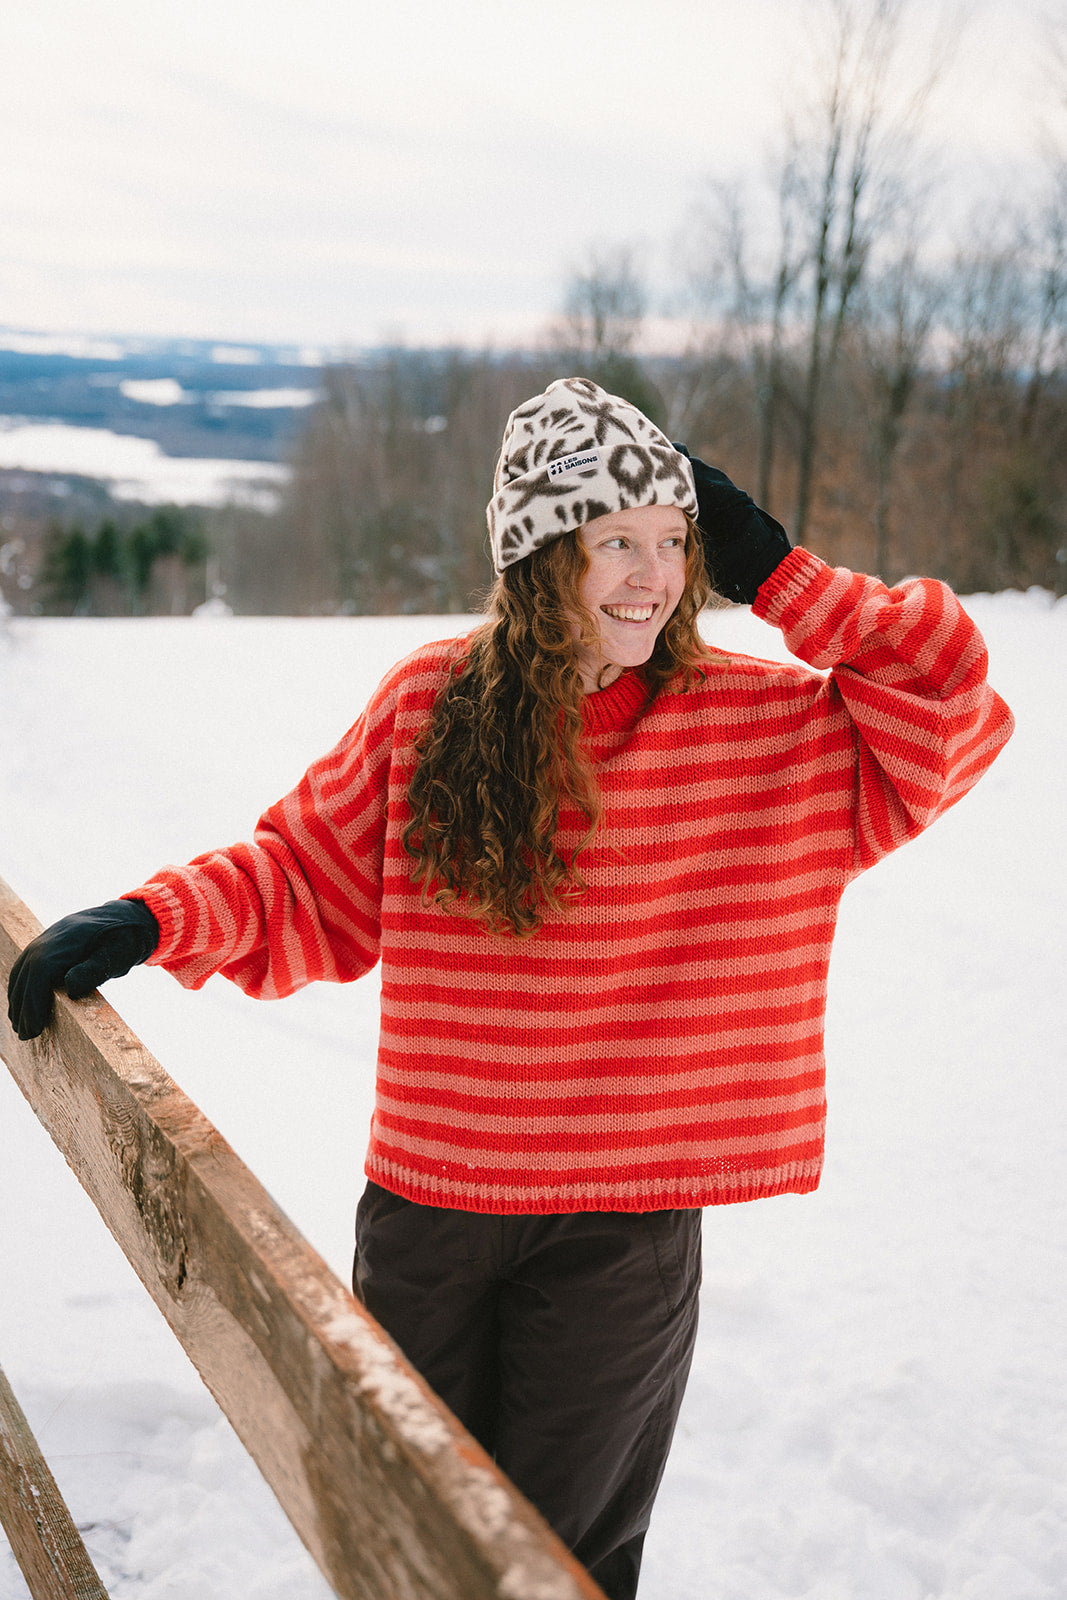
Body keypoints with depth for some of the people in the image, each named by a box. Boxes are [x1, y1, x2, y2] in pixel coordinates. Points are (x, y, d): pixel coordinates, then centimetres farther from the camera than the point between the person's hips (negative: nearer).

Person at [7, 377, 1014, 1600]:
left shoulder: (764, 725, -5)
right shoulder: (427, 707, -4)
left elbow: (955, 711, -13)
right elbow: (310, 882, 4)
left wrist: (774, 577, -14)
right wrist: (156, 919, -11)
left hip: (622, 1225, -1)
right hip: (426, 1200, 2)